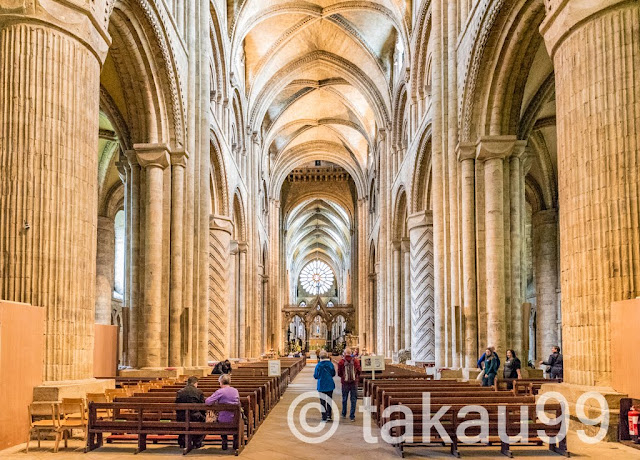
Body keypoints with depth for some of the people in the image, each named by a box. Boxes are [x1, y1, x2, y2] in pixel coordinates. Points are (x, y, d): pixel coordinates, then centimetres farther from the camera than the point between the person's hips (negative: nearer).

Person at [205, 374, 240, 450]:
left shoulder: (220, 392, -14)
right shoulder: (236, 391, 1)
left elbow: (207, 402, -17)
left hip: (223, 420, -3)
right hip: (235, 420, 3)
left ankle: (224, 442, 34)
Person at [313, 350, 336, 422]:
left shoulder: (318, 365, -13)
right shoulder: (330, 364, -6)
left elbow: (316, 376, -7)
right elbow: (333, 374, 4)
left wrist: (314, 373, 14)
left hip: (321, 386, -2)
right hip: (330, 385, 2)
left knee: (323, 402, 7)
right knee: (329, 401, 14)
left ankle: (324, 417, 8)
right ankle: (328, 416, 12)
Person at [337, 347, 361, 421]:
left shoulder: (341, 361, -8)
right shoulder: (356, 360, -6)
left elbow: (339, 373, -2)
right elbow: (358, 371, -1)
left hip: (345, 382, 0)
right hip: (354, 382, 0)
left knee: (344, 399, 17)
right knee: (353, 399, 5)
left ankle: (344, 414, 29)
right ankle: (352, 416, 3)